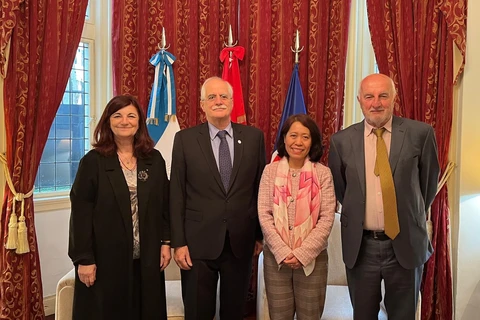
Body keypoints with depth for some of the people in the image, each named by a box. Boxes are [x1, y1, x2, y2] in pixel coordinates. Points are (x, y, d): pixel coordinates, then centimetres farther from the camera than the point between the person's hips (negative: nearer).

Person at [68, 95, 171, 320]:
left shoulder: (154, 160, 4)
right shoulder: (93, 161, -5)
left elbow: (164, 204, 8)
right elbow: (80, 213, -7)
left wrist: (166, 242, 3)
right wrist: (83, 258, -10)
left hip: (146, 258, 3)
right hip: (105, 258, -3)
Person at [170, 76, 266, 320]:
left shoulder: (254, 137, 1)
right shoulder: (185, 139, -2)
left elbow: (261, 188, 5)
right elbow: (176, 195, -2)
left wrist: (260, 234, 7)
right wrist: (178, 242, -6)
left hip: (241, 241, 2)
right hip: (199, 242, -1)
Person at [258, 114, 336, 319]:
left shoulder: (323, 173, -3)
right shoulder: (270, 171, -1)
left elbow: (327, 219, -6)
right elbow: (264, 215, -4)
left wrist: (302, 253, -13)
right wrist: (282, 252, -11)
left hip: (313, 257, 0)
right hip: (275, 256, 1)